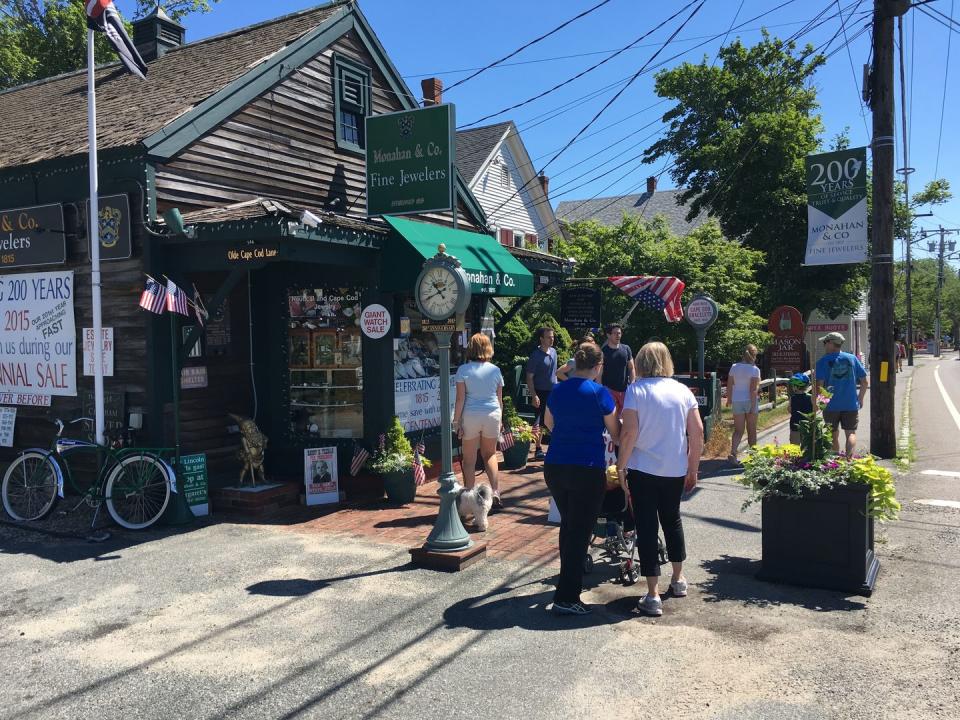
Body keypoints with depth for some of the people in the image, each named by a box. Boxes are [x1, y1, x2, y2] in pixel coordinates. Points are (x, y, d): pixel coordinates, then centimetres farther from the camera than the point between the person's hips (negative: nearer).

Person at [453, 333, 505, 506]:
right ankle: (495, 493, 9)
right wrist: (500, 419, 18)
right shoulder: (495, 370, 3)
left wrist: (456, 421, -4)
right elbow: (499, 399, 8)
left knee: (469, 459, 8)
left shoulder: (463, 370, -6)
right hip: (492, 414, 3)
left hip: (471, 416, -3)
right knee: (490, 454, 20)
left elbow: (460, 399, -9)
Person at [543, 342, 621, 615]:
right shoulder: (599, 392, -9)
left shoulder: (558, 391, 7)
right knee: (580, 531, 0)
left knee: (568, 525, 21)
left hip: (554, 467, 6)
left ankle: (569, 579, 34)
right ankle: (566, 598, 1)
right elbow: (616, 433, -1)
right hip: (588, 470, -6)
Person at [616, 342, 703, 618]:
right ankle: (678, 579, 37)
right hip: (676, 470, 4)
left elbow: (629, 432, -15)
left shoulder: (636, 390, -8)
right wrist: (693, 469, 11)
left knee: (647, 527, 2)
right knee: (672, 519, 23)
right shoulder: (682, 391, 4)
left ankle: (653, 596, 2)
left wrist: (621, 466, -6)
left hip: (643, 470, -4)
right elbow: (697, 432, 2)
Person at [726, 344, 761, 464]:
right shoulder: (754, 369, -10)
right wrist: (753, 406, -13)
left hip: (737, 401, 3)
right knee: (751, 430, 13)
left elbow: (729, 385, 5)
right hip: (750, 401, -3)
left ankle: (733, 453, -16)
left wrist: (729, 399, 17)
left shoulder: (734, 367, 2)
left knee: (738, 430, 5)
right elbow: (753, 389, -15)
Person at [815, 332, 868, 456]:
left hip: (831, 405, -1)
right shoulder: (852, 358, 3)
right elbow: (865, 382, 6)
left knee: (834, 435, 12)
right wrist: (860, 399, 18)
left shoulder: (823, 361, -6)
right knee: (851, 433, 6)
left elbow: (819, 385, -14)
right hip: (851, 405, 1)